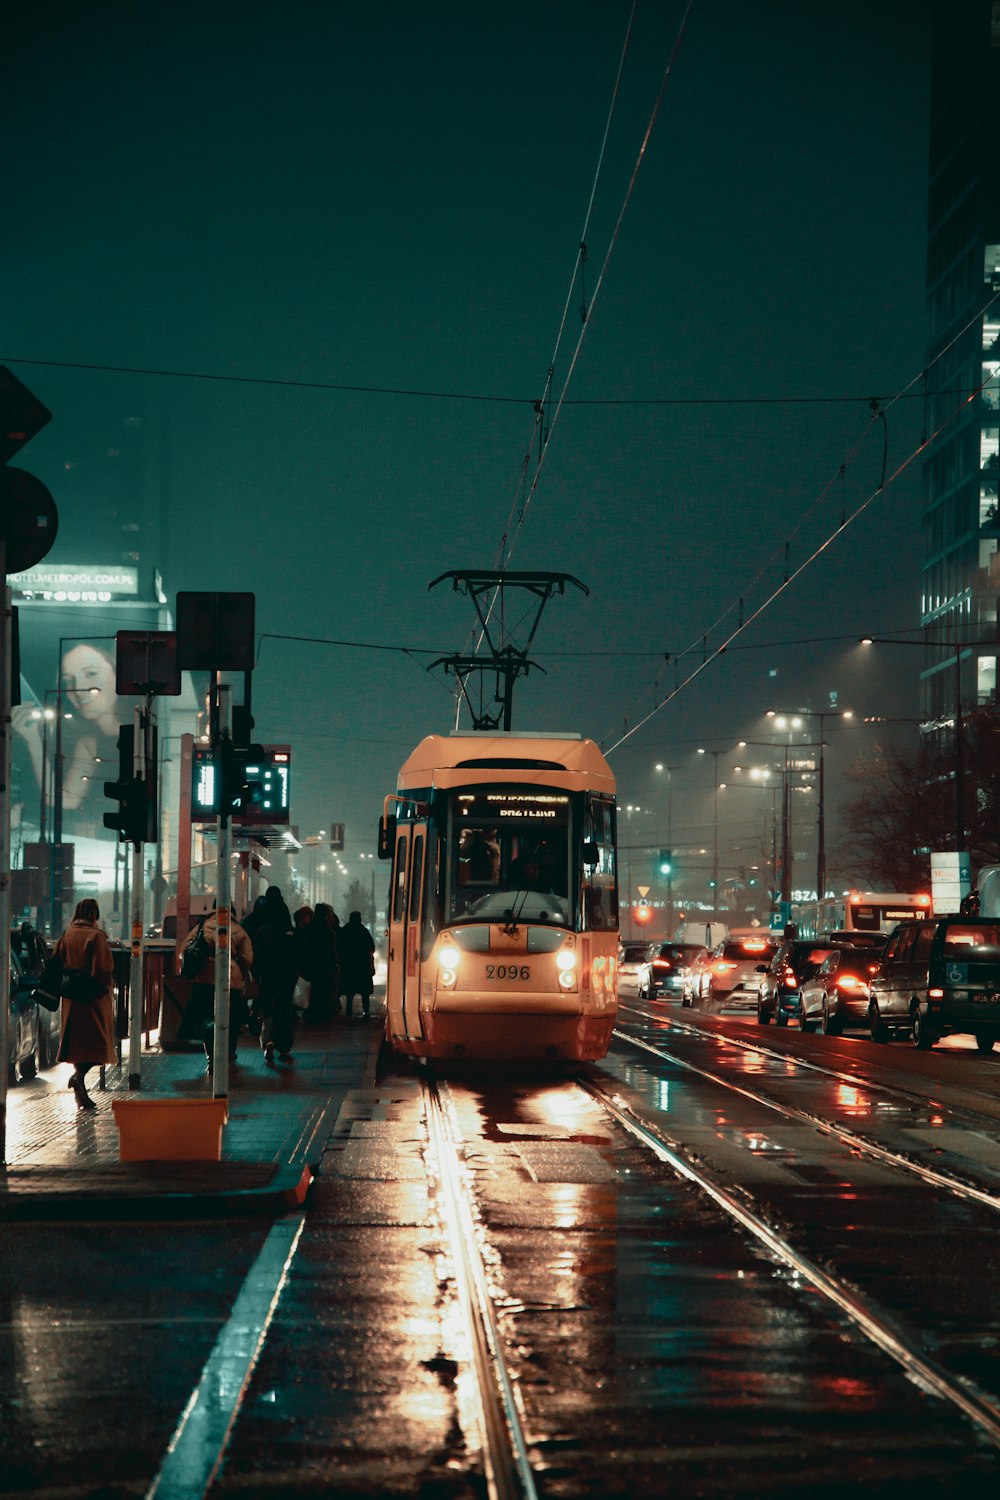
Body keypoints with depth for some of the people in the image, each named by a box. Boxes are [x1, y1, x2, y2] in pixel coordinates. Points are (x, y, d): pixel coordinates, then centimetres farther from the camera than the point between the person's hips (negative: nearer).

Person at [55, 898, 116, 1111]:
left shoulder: (66, 936, 4)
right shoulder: (96, 936, -12)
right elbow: (104, 969, -16)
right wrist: (108, 989, -2)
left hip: (71, 1000, 6)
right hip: (94, 998, -6)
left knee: (77, 1043, 12)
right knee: (97, 1042, 1)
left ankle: (81, 1095, 13)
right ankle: (79, 1075, -25)